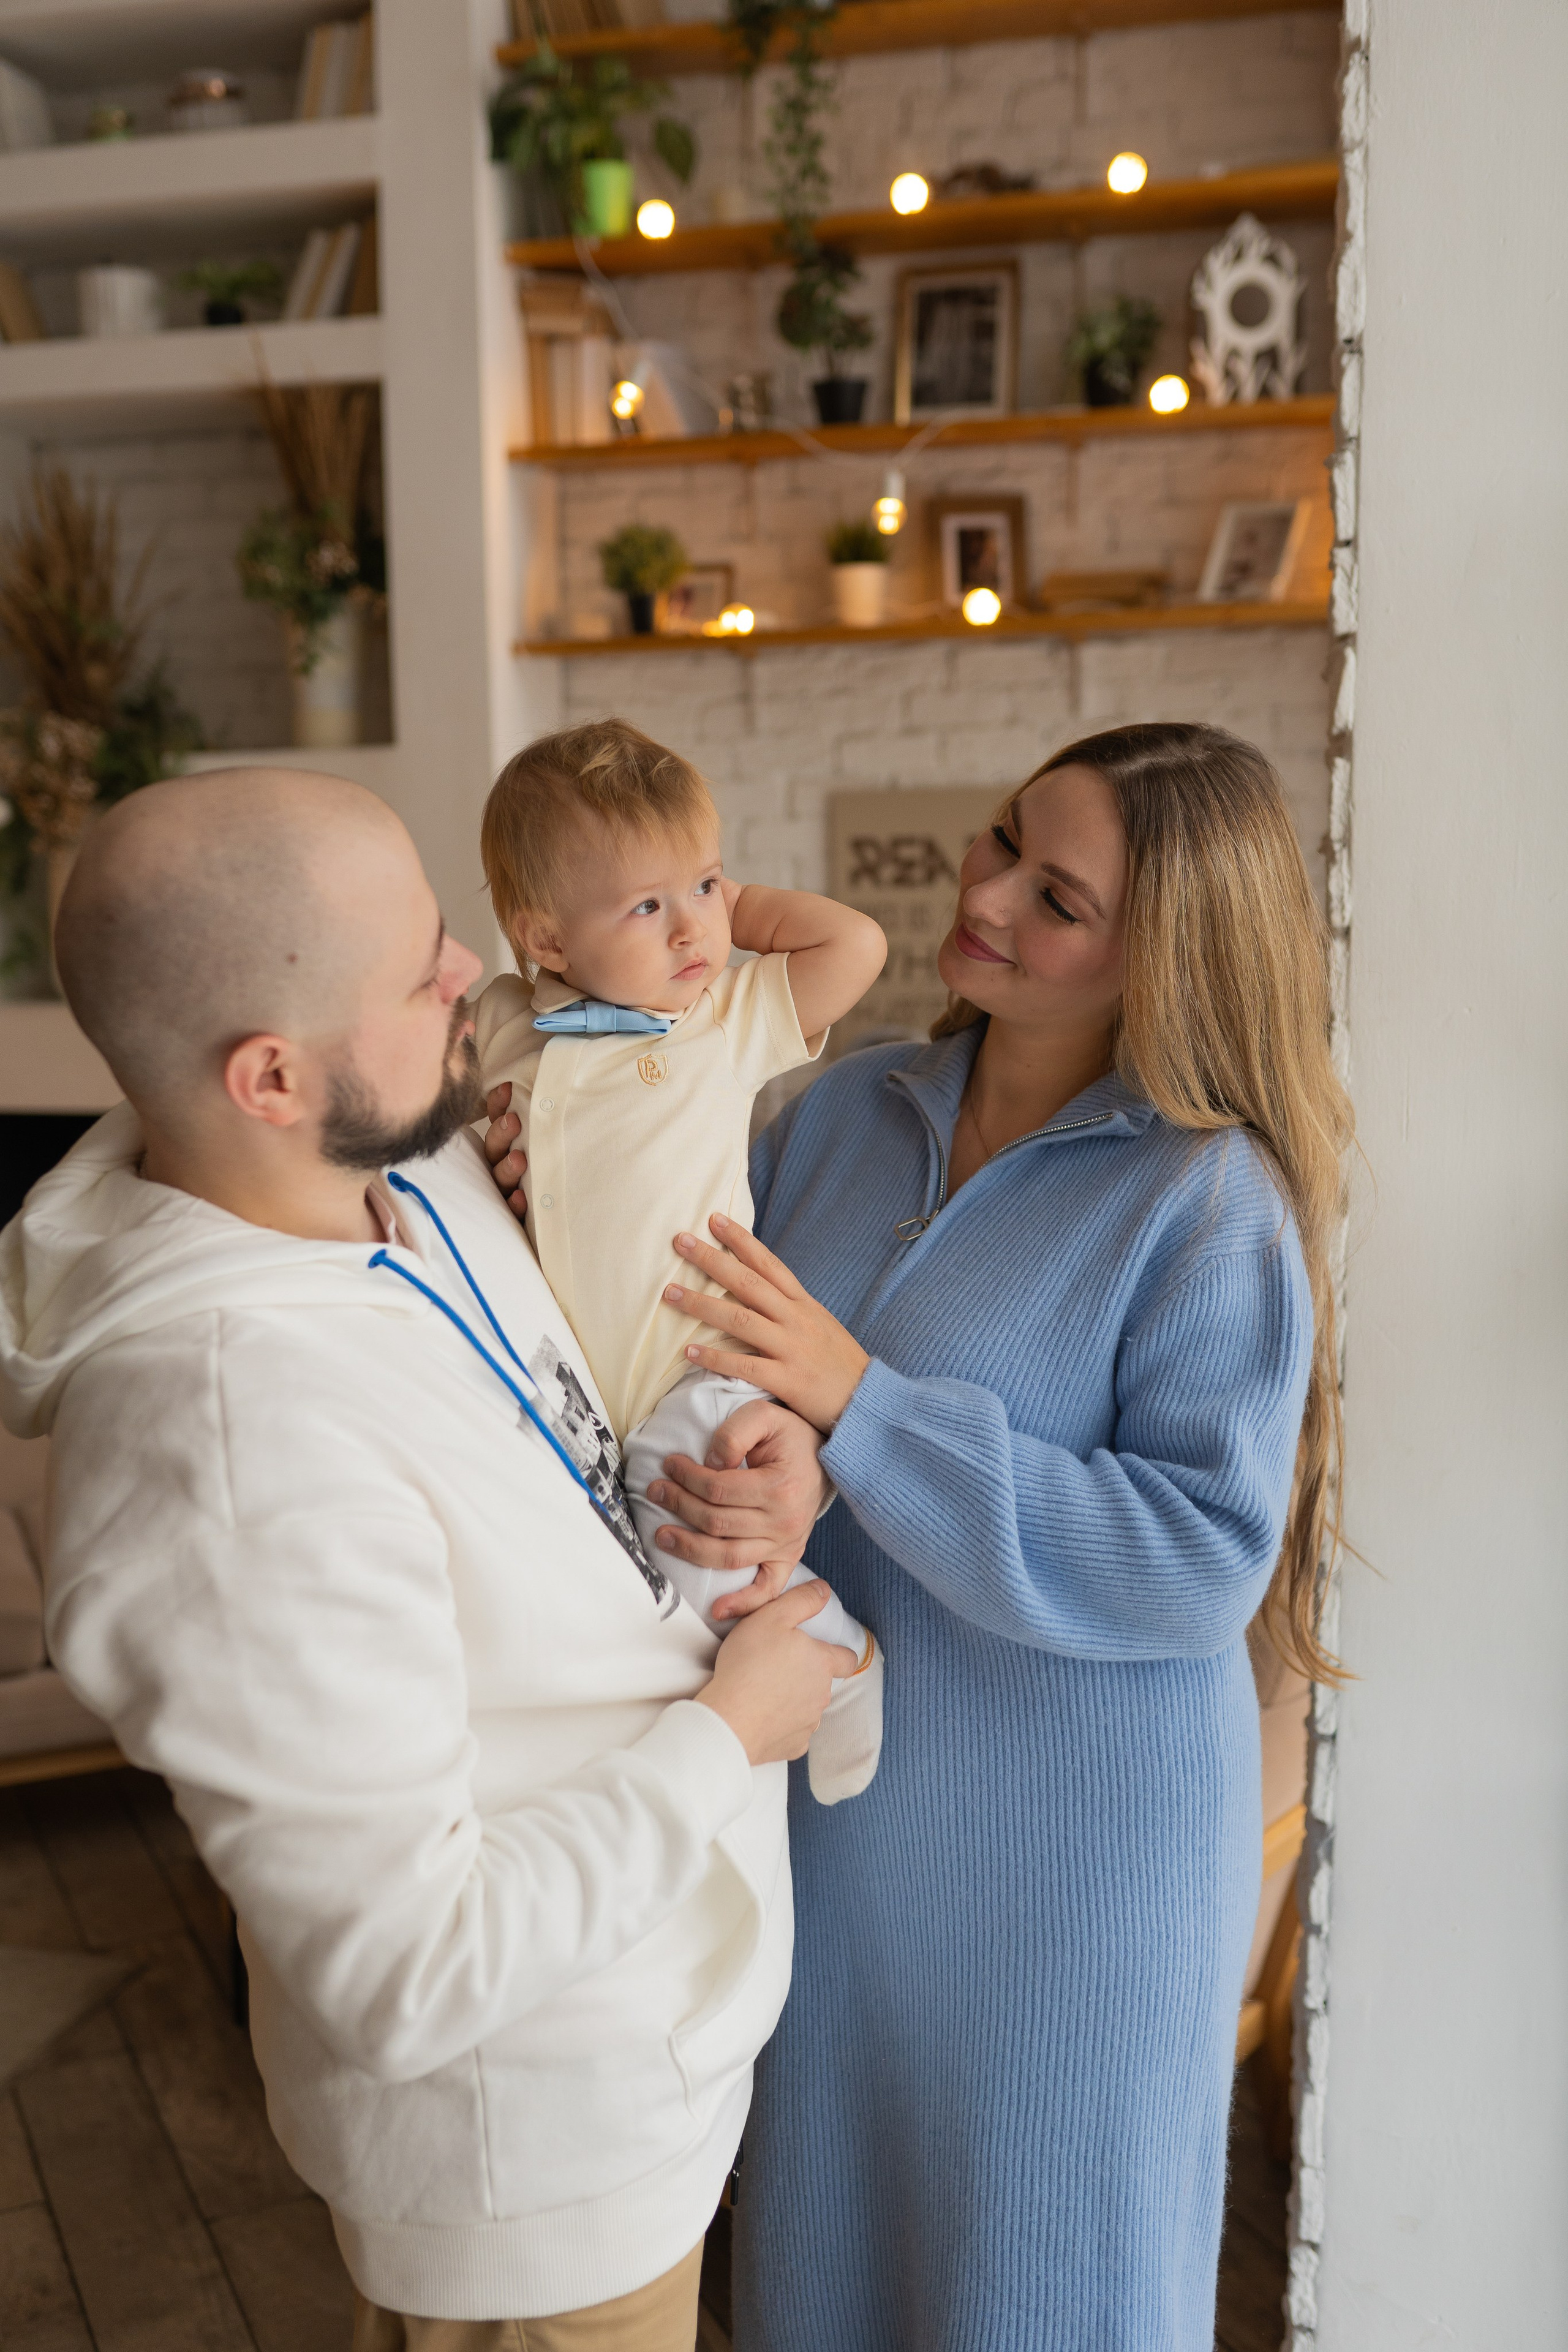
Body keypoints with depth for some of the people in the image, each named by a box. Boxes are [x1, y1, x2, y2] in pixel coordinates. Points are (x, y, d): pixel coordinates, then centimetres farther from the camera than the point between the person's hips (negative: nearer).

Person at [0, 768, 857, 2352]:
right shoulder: (244, 1467, -38)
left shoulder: (404, 1160, -11)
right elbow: (408, 1977, -30)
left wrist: (761, 1451, -11)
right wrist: (729, 1732, -20)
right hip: (535, 2142, -7)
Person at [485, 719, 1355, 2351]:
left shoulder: (1213, 1203, -19)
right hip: (837, 1794, 5)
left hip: (1070, 1835, -5)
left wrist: (861, 1404, -30)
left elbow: (1204, 1559, -26)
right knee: (833, 2215, 26)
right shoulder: (844, 1113, -1)